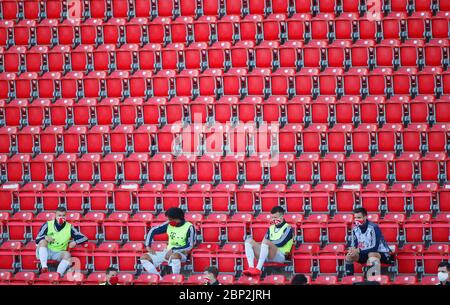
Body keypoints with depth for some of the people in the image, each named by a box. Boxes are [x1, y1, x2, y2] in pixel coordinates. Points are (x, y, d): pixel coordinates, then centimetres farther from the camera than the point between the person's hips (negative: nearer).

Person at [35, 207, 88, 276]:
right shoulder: (48, 225, -1)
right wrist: (45, 237, -24)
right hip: (45, 252, -1)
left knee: (67, 254, -29)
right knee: (43, 241, -28)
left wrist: (75, 242, -16)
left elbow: (84, 238, 3)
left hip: (58, 254, 1)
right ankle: (44, 267, -41)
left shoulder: (69, 228, 2)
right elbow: (37, 240, -2)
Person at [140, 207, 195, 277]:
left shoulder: (189, 227, -10)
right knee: (144, 258, -11)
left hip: (181, 254, -6)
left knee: (174, 256, -43)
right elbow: (153, 231, 11)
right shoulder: (169, 224, 4)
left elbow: (189, 246, -14)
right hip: (168, 252, 6)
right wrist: (148, 246, 0)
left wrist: (173, 250, -19)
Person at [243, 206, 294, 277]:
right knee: (249, 241, -8)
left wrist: (269, 243, -2)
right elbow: (264, 242, 12)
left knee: (266, 242, -34)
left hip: (280, 256, -7)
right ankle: (251, 268, -28)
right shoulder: (271, 228, 24)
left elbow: (281, 243, -9)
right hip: (267, 256, 7)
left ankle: (258, 269, -43)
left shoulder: (288, 228, 5)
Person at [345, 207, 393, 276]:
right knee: (349, 255, -13)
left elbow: (375, 248, -26)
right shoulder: (355, 229, -2)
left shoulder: (374, 228, -21)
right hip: (365, 253, 6)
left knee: (372, 254, -39)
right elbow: (353, 245, 3)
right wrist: (352, 250, -22)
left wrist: (359, 250, -31)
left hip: (381, 253, -6)